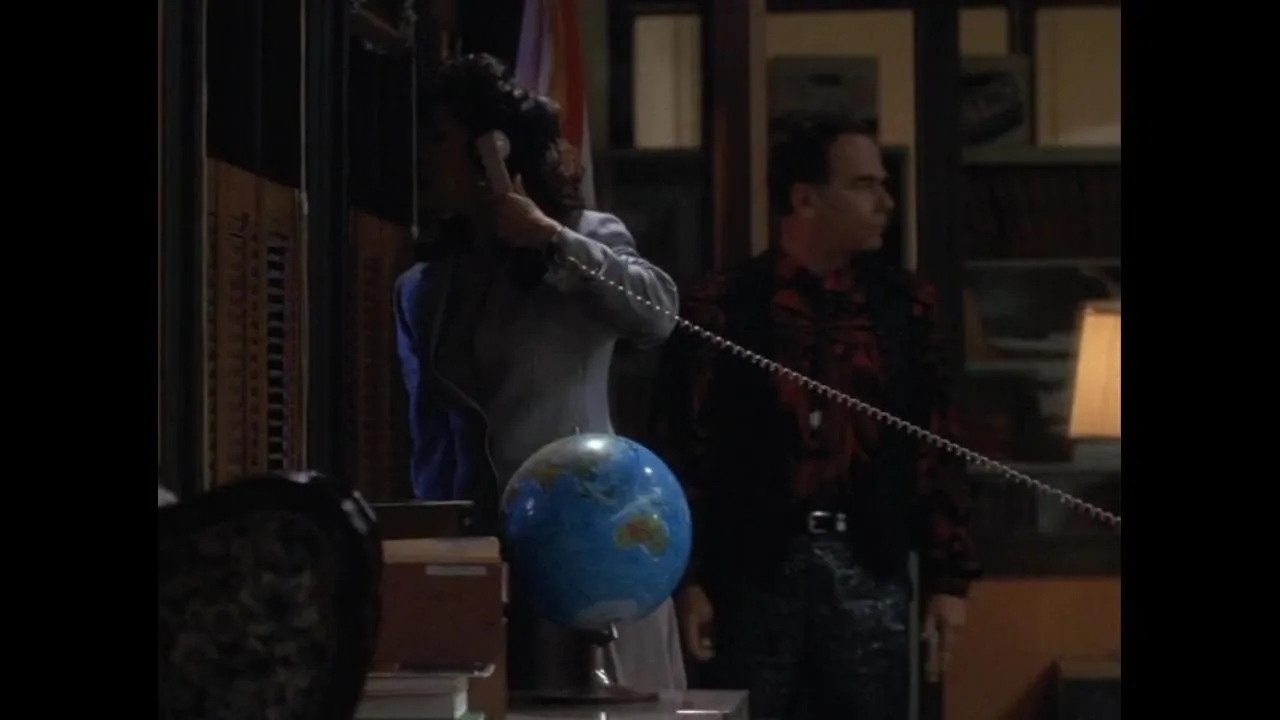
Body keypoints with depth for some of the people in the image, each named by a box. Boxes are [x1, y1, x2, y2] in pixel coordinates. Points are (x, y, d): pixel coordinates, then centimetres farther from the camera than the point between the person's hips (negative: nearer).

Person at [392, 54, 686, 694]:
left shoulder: (586, 238, 5)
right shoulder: (423, 287, 15)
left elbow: (659, 315, -15)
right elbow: (431, 440, 16)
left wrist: (553, 238, -15)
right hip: (478, 547, 4)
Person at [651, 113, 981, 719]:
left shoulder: (902, 305, 8)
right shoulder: (721, 310, -1)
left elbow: (935, 447, 10)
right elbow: (683, 451, -2)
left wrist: (948, 576, 6)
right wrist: (686, 580, -7)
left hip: (868, 567, 3)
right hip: (754, 567, -3)